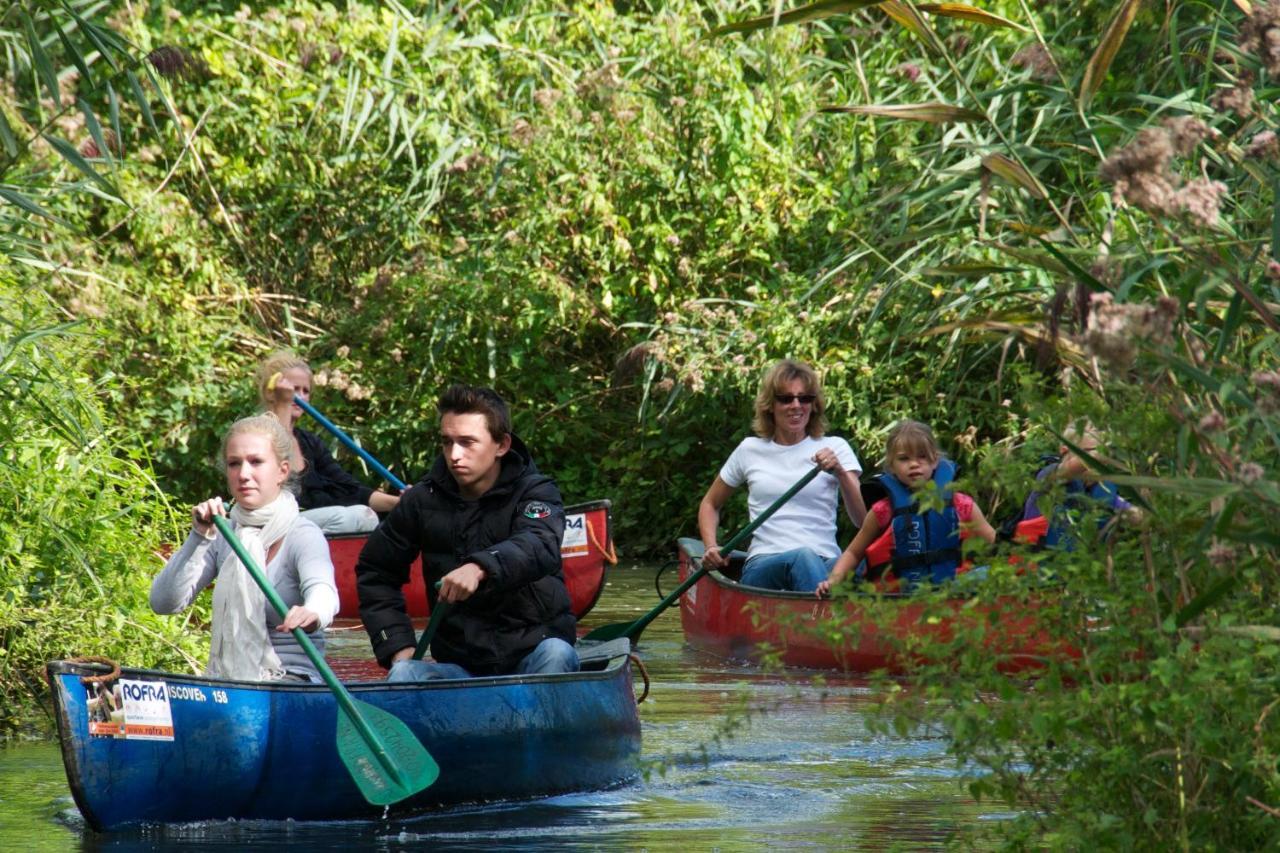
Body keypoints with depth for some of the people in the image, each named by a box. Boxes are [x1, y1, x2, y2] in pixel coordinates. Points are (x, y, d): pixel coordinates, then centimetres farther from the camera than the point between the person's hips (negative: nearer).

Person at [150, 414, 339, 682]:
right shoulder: (224, 537, 8)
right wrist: (199, 537, -11)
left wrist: (312, 613, -54)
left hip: (293, 680, -5)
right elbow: (163, 602, 1)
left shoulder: (303, 536, -7)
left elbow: (322, 589, -29)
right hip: (227, 678, 5)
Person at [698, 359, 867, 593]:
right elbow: (710, 504, 30)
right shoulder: (750, 450, 17)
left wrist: (840, 473, -14)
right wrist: (711, 547, 11)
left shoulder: (835, 448, 13)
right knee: (804, 556, -38)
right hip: (763, 567, 0)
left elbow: (862, 520, 2)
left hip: (824, 565, 0)